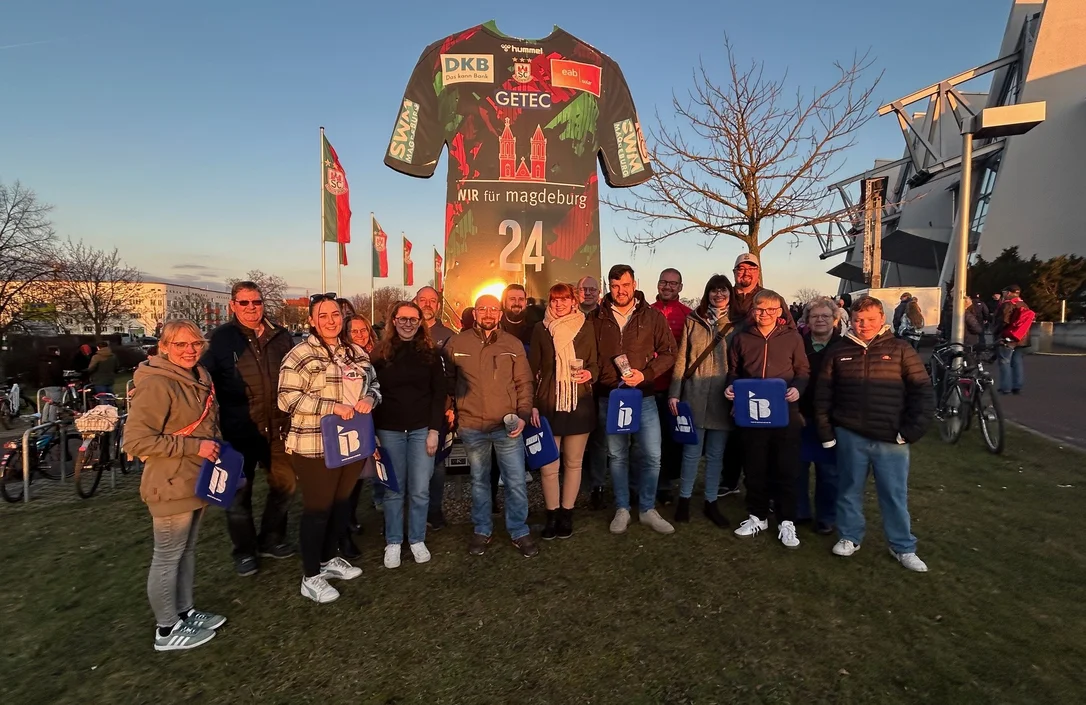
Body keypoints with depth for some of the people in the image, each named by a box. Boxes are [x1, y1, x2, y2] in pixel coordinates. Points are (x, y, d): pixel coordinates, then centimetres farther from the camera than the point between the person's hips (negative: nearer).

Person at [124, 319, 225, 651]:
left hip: (197, 481, 8)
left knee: (187, 550, 20)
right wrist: (194, 446, -23)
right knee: (168, 557, 7)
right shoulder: (156, 384, -19)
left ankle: (185, 612, 36)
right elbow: (136, 440, -22)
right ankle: (167, 630, 23)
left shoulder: (199, 378, 7)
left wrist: (215, 445, 7)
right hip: (171, 485, -8)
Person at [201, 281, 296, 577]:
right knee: (240, 493, 10)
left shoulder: (281, 336, 5)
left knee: (284, 485, 13)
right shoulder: (222, 338, -3)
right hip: (240, 430, -3)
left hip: (278, 427, 3)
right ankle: (244, 551, 28)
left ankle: (271, 540, 34)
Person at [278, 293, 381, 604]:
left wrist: (369, 399, -6)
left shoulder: (356, 352, 9)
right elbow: (287, 398, -17)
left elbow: (374, 384, 17)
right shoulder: (300, 355, -11)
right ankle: (310, 578, 21)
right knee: (317, 508, 5)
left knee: (341, 503, 18)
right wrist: (333, 407, -24)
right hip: (315, 446, -6)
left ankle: (329, 558, 39)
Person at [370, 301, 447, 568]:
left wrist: (434, 430, -6)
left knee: (420, 490, 4)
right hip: (389, 430, 0)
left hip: (422, 429, 0)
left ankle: (417, 540, 22)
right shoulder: (380, 353, 2)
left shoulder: (430, 353, 3)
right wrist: (373, 432, -4)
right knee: (394, 489, 8)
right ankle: (393, 542, 23)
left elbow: (439, 394, 1)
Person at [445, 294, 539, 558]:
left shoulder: (513, 345, 2)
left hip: (508, 426, 0)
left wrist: (523, 415, -5)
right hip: (472, 427, 0)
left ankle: (519, 532, 25)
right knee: (479, 481, 16)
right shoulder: (456, 343, 0)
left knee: (516, 481, 6)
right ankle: (482, 530, 33)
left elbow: (524, 383, 3)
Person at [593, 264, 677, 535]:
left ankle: (647, 508, 20)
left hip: (643, 396, -1)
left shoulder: (653, 316, 0)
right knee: (617, 456, 11)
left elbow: (669, 352, -1)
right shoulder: (599, 319, 3)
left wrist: (645, 374, -14)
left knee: (652, 455, 0)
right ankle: (622, 510, 25)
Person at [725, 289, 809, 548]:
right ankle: (757, 516, 25)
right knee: (755, 467, 10)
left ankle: (787, 522, 17)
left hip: (784, 412, -1)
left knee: (786, 468, 4)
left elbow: (803, 371, 5)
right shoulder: (741, 337, 6)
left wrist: (797, 388, -13)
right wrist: (731, 387, -5)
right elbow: (734, 371, 14)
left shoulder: (792, 337, 2)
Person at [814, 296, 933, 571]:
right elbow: (823, 394, 5)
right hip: (850, 436, 1)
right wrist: (826, 431, 2)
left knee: (895, 494, 9)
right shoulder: (839, 352, 4)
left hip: (891, 438, -1)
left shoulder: (900, 349, 0)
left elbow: (922, 390, -1)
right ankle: (850, 537, 29)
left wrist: (911, 431, -7)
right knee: (849, 489, 13)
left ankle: (903, 547, 26)